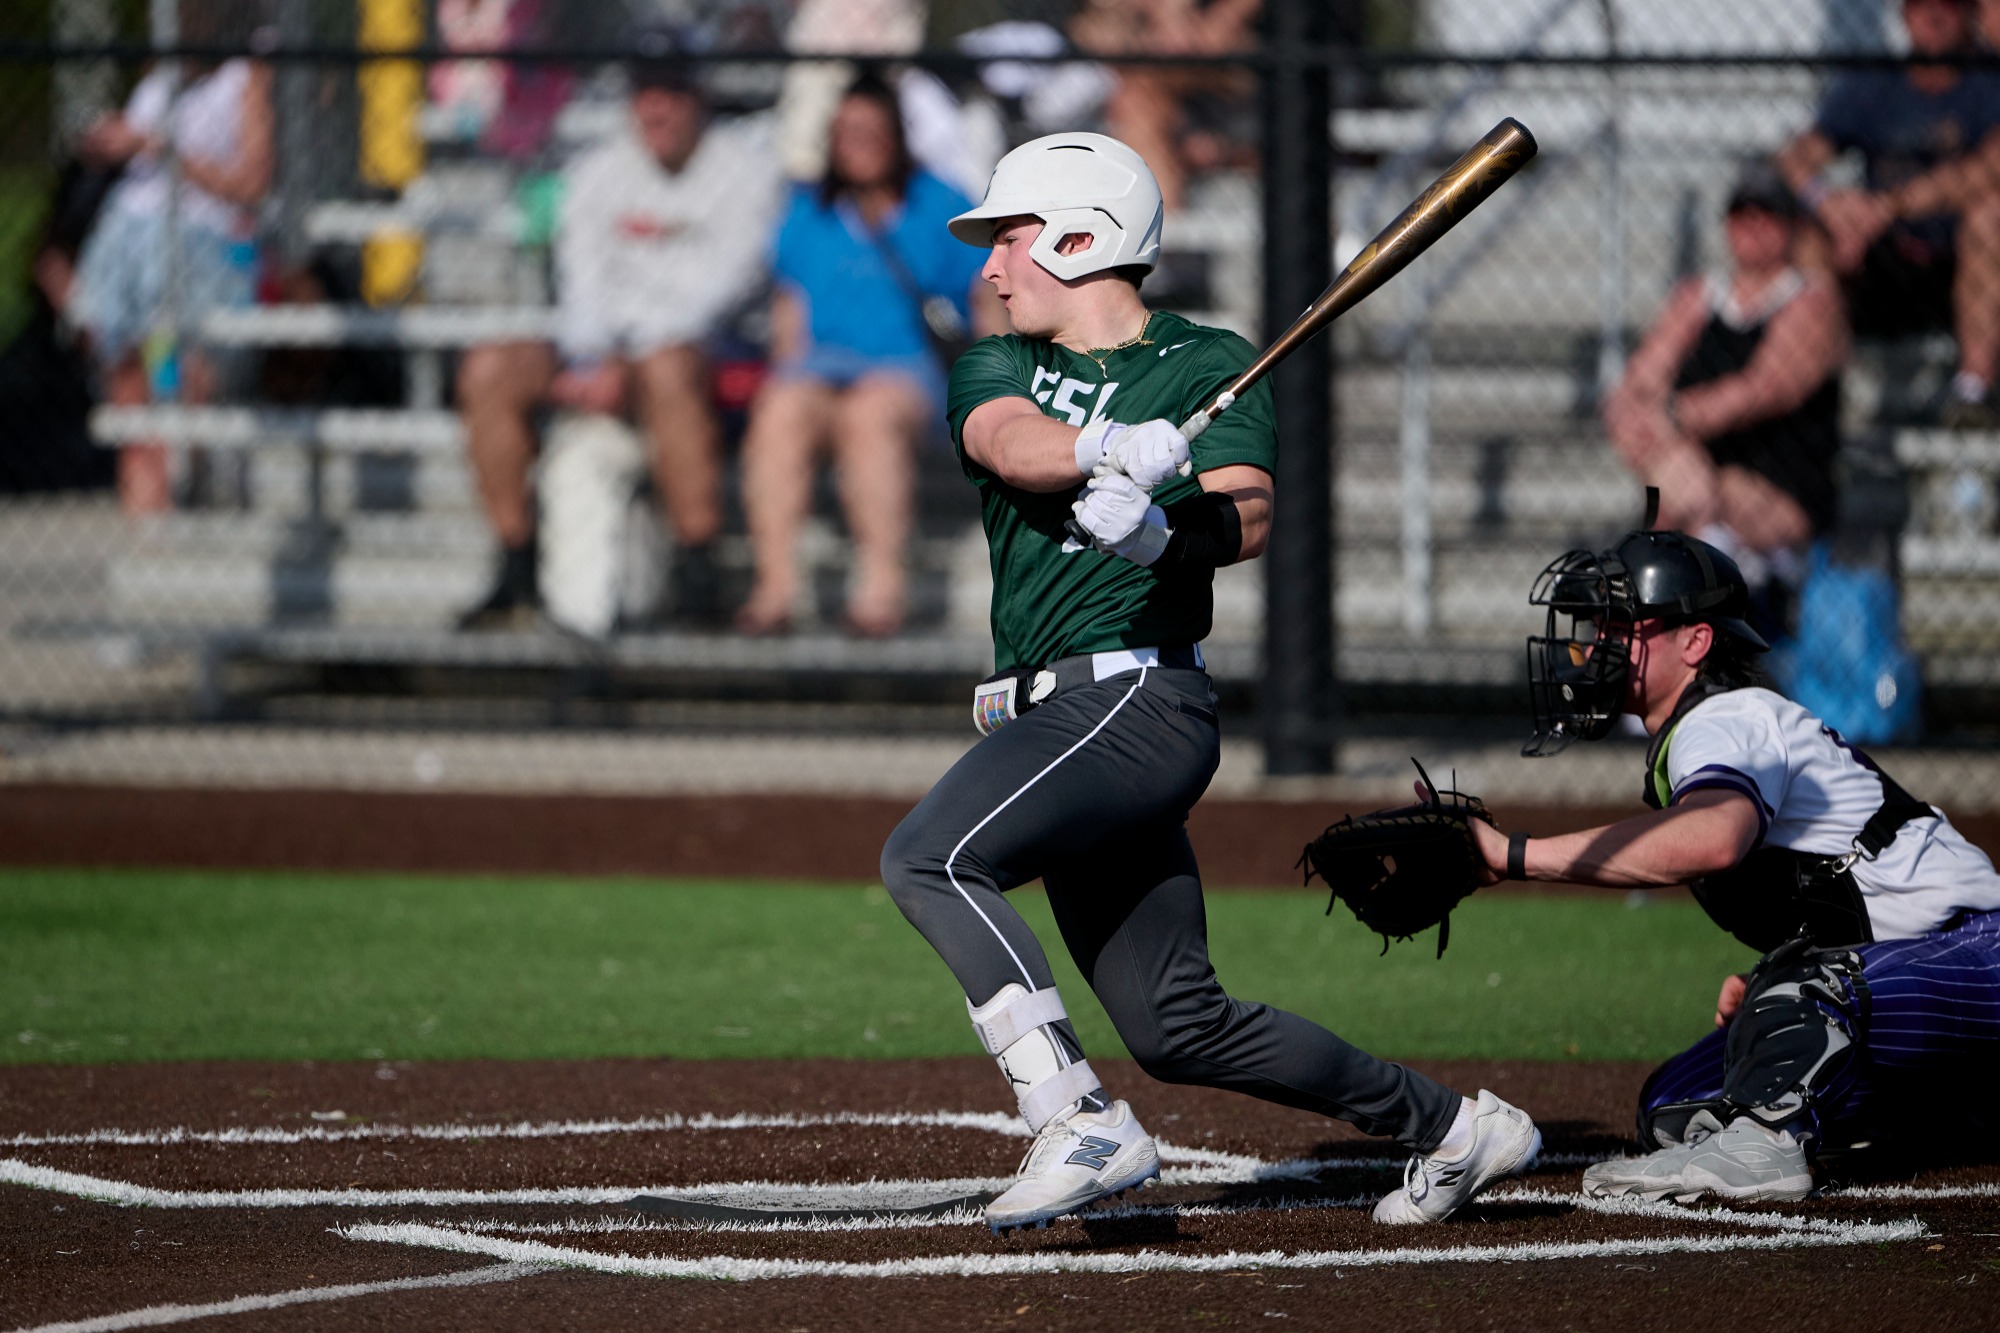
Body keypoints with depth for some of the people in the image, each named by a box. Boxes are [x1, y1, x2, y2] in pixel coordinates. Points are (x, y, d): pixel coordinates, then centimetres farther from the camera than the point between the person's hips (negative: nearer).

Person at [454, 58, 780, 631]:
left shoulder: (746, 164, 2)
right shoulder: (598, 170, 16)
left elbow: (727, 281, -9)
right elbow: (581, 280, 7)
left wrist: (625, 367, -18)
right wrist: (591, 361, -15)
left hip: (713, 346, -5)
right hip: (605, 345, 5)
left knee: (667, 366, -41)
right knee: (488, 369, -19)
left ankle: (698, 584, -38)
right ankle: (517, 578, -16)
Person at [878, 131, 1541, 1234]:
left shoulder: (1210, 366, 1)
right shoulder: (997, 367, 15)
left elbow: (1248, 517, -15)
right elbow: (1010, 441, -10)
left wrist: (1162, 530, -37)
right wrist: (1112, 448, -31)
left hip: (1135, 695, -7)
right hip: (1055, 719, 7)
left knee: (928, 858, -26)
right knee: (1176, 1028, 7)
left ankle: (1079, 1124, -29)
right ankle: (1447, 1127, 20)